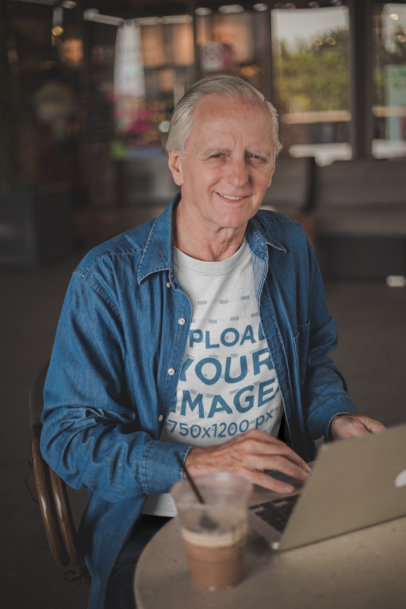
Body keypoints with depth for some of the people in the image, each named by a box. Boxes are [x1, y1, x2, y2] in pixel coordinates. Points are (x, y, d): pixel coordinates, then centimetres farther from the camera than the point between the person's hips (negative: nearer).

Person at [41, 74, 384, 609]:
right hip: (155, 523, -4)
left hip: (275, 505, 4)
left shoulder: (290, 248, 4)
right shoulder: (107, 278, -12)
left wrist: (336, 417, -2)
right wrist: (194, 461, -24)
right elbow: (70, 436, -12)